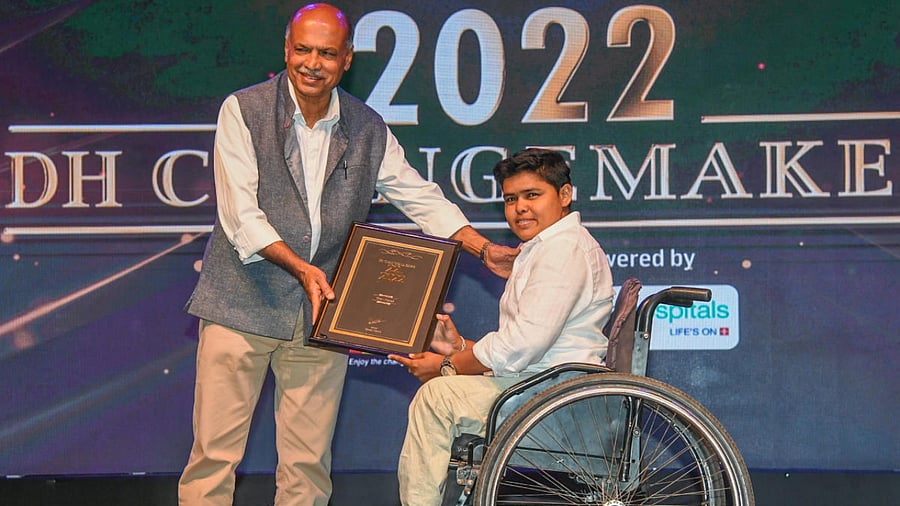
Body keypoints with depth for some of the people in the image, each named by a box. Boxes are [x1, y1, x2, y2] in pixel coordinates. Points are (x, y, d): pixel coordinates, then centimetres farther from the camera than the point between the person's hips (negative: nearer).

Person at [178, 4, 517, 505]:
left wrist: (484, 248, 2)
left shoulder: (368, 129, 7)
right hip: (243, 304, -3)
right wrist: (300, 267, -21)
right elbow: (240, 214, -11)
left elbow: (421, 197, 12)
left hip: (321, 312, 3)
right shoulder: (243, 111, -4)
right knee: (215, 451, -3)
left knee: (309, 462, 5)